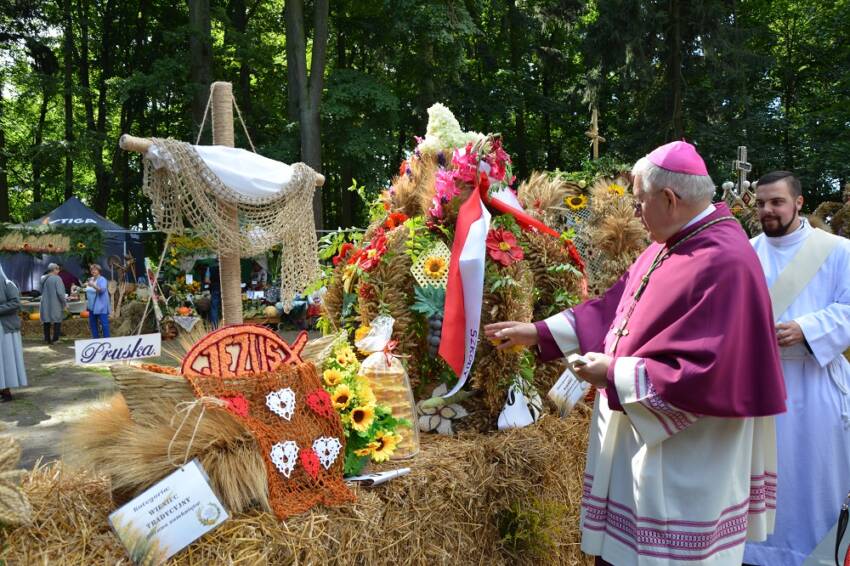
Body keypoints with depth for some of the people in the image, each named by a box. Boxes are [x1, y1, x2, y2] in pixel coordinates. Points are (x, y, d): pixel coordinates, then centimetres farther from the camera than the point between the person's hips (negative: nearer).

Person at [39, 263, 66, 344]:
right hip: (55, 305, -6)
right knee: (57, 321, 3)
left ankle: (47, 339, 16)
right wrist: (64, 303, -10)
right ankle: (55, 339, -1)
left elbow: (42, 292, 16)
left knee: (46, 321, 12)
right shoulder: (57, 278, -13)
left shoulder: (43, 279, 8)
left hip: (45, 305, 6)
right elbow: (60, 292, -18)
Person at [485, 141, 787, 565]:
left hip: (683, 461, -9)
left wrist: (616, 375, -19)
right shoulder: (671, 245, 7)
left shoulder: (722, 262, -24)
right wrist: (539, 332, 10)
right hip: (644, 435, 9)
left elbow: (703, 374, -28)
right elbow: (614, 306, 13)